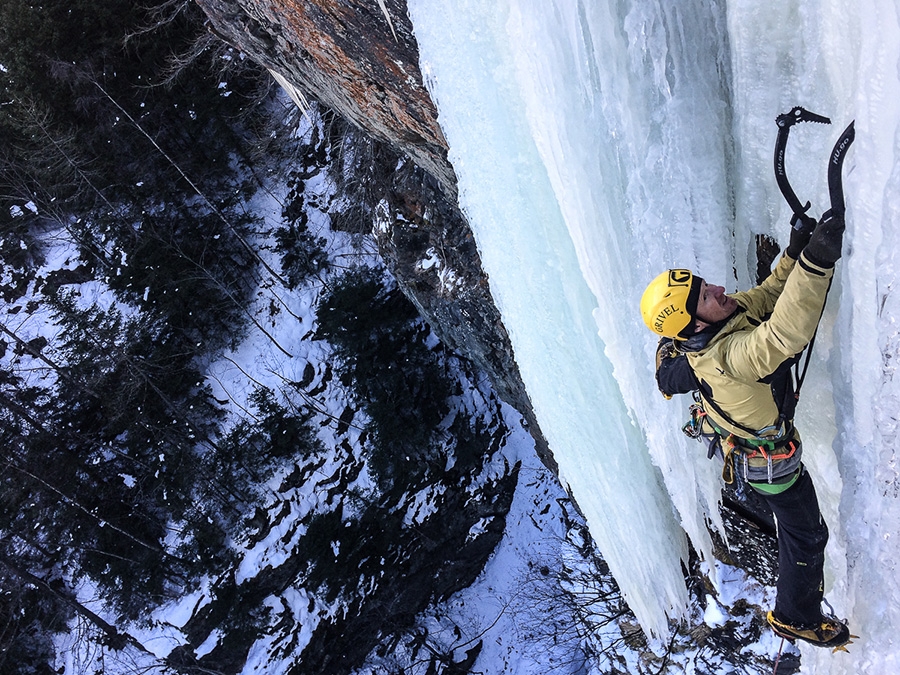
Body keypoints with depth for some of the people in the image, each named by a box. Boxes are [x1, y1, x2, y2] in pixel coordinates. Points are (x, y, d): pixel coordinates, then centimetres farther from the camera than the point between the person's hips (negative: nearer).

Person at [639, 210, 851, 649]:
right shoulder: (726, 357, -45)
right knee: (806, 535, 14)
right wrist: (815, 262, -67)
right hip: (767, 459, -9)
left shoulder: (728, 313, -19)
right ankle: (796, 618, 38)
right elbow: (785, 333, -59)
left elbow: (769, 294, -6)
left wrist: (793, 254, -24)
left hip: (735, 440, 9)